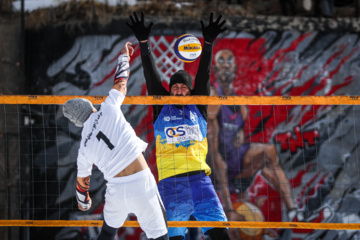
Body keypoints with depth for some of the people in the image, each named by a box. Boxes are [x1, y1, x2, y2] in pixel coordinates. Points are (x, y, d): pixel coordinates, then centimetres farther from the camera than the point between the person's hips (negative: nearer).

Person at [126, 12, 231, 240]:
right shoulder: (162, 108, 13)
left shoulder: (197, 108, 15)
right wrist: (144, 43, 1)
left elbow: (204, 75, 7)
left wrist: (209, 43, -3)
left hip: (199, 179, 1)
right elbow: (152, 76, 8)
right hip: (171, 184, -1)